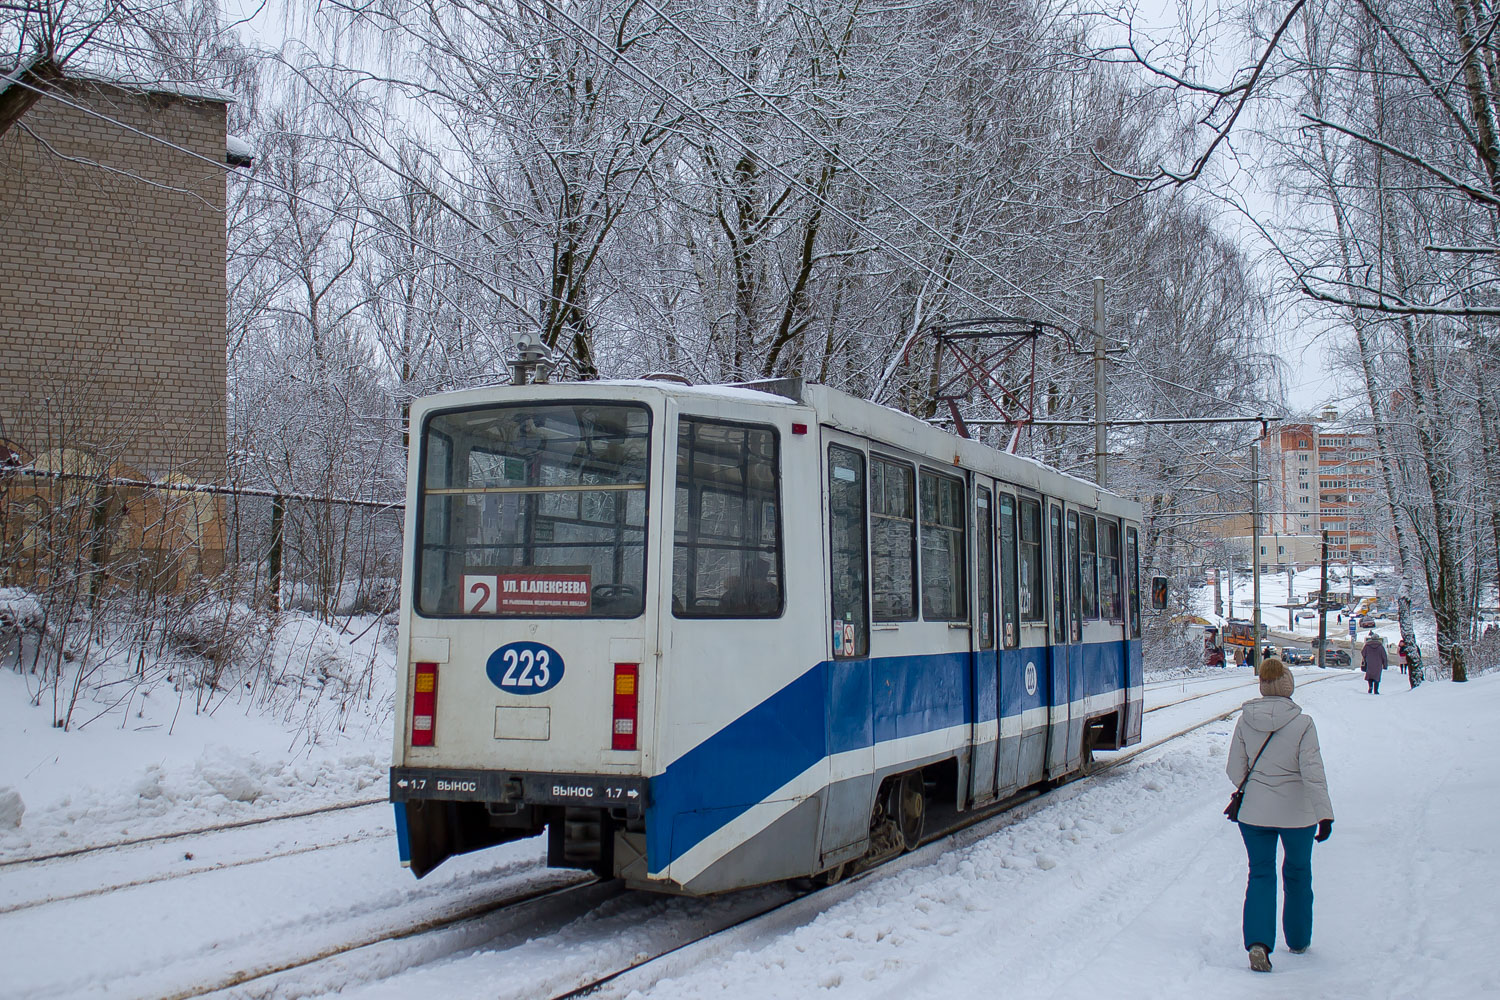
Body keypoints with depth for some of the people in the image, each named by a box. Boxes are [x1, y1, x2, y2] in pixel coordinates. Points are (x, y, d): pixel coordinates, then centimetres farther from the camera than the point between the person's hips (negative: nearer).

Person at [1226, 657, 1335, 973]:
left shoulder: (1245, 721, -6)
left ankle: (1258, 941, -11)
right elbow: (1313, 773, -17)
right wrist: (1325, 814, -14)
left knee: (1261, 875, 8)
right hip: (1297, 813, -1)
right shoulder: (1302, 724, -15)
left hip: (1254, 813, 1)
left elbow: (1235, 771, 0)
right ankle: (1298, 940, 31)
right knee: (1297, 873, 19)